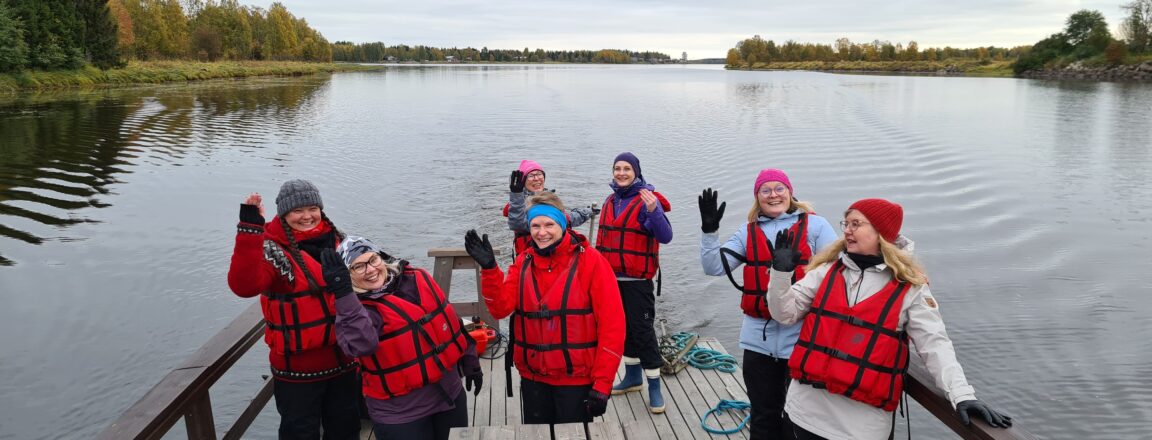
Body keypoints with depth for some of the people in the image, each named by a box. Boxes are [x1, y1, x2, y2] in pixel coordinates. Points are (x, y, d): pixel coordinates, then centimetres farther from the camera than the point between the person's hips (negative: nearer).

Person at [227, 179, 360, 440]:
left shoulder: (336, 240, 2)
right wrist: (250, 228, -40)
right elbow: (244, 286, -36)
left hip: (343, 361, 5)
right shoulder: (272, 249, -15)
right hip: (298, 369, -5)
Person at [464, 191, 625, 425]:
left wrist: (602, 384, -14)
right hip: (532, 377, 5)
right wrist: (489, 268, -22)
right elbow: (501, 308, -7)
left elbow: (612, 324, -13)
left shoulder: (589, 260, -11)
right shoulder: (523, 262, 4)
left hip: (576, 379, -4)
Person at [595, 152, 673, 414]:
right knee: (622, 327, 16)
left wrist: (653, 211, -37)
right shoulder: (611, 201, 10)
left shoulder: (647, 200, -11)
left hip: (637, 279, -7)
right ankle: (633, 377, 32)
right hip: (613, 277, 7)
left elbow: (665, 237, -22)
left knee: (642, 329, -5)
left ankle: (654, 387, 5)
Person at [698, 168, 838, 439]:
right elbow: (714, 267, 3)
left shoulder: (815, 225, 1)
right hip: (758, 338, 3)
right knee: (763, 416, 15)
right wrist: (709, 230, -10)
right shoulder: (748, 232, 10)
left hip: (802, 337, -3)